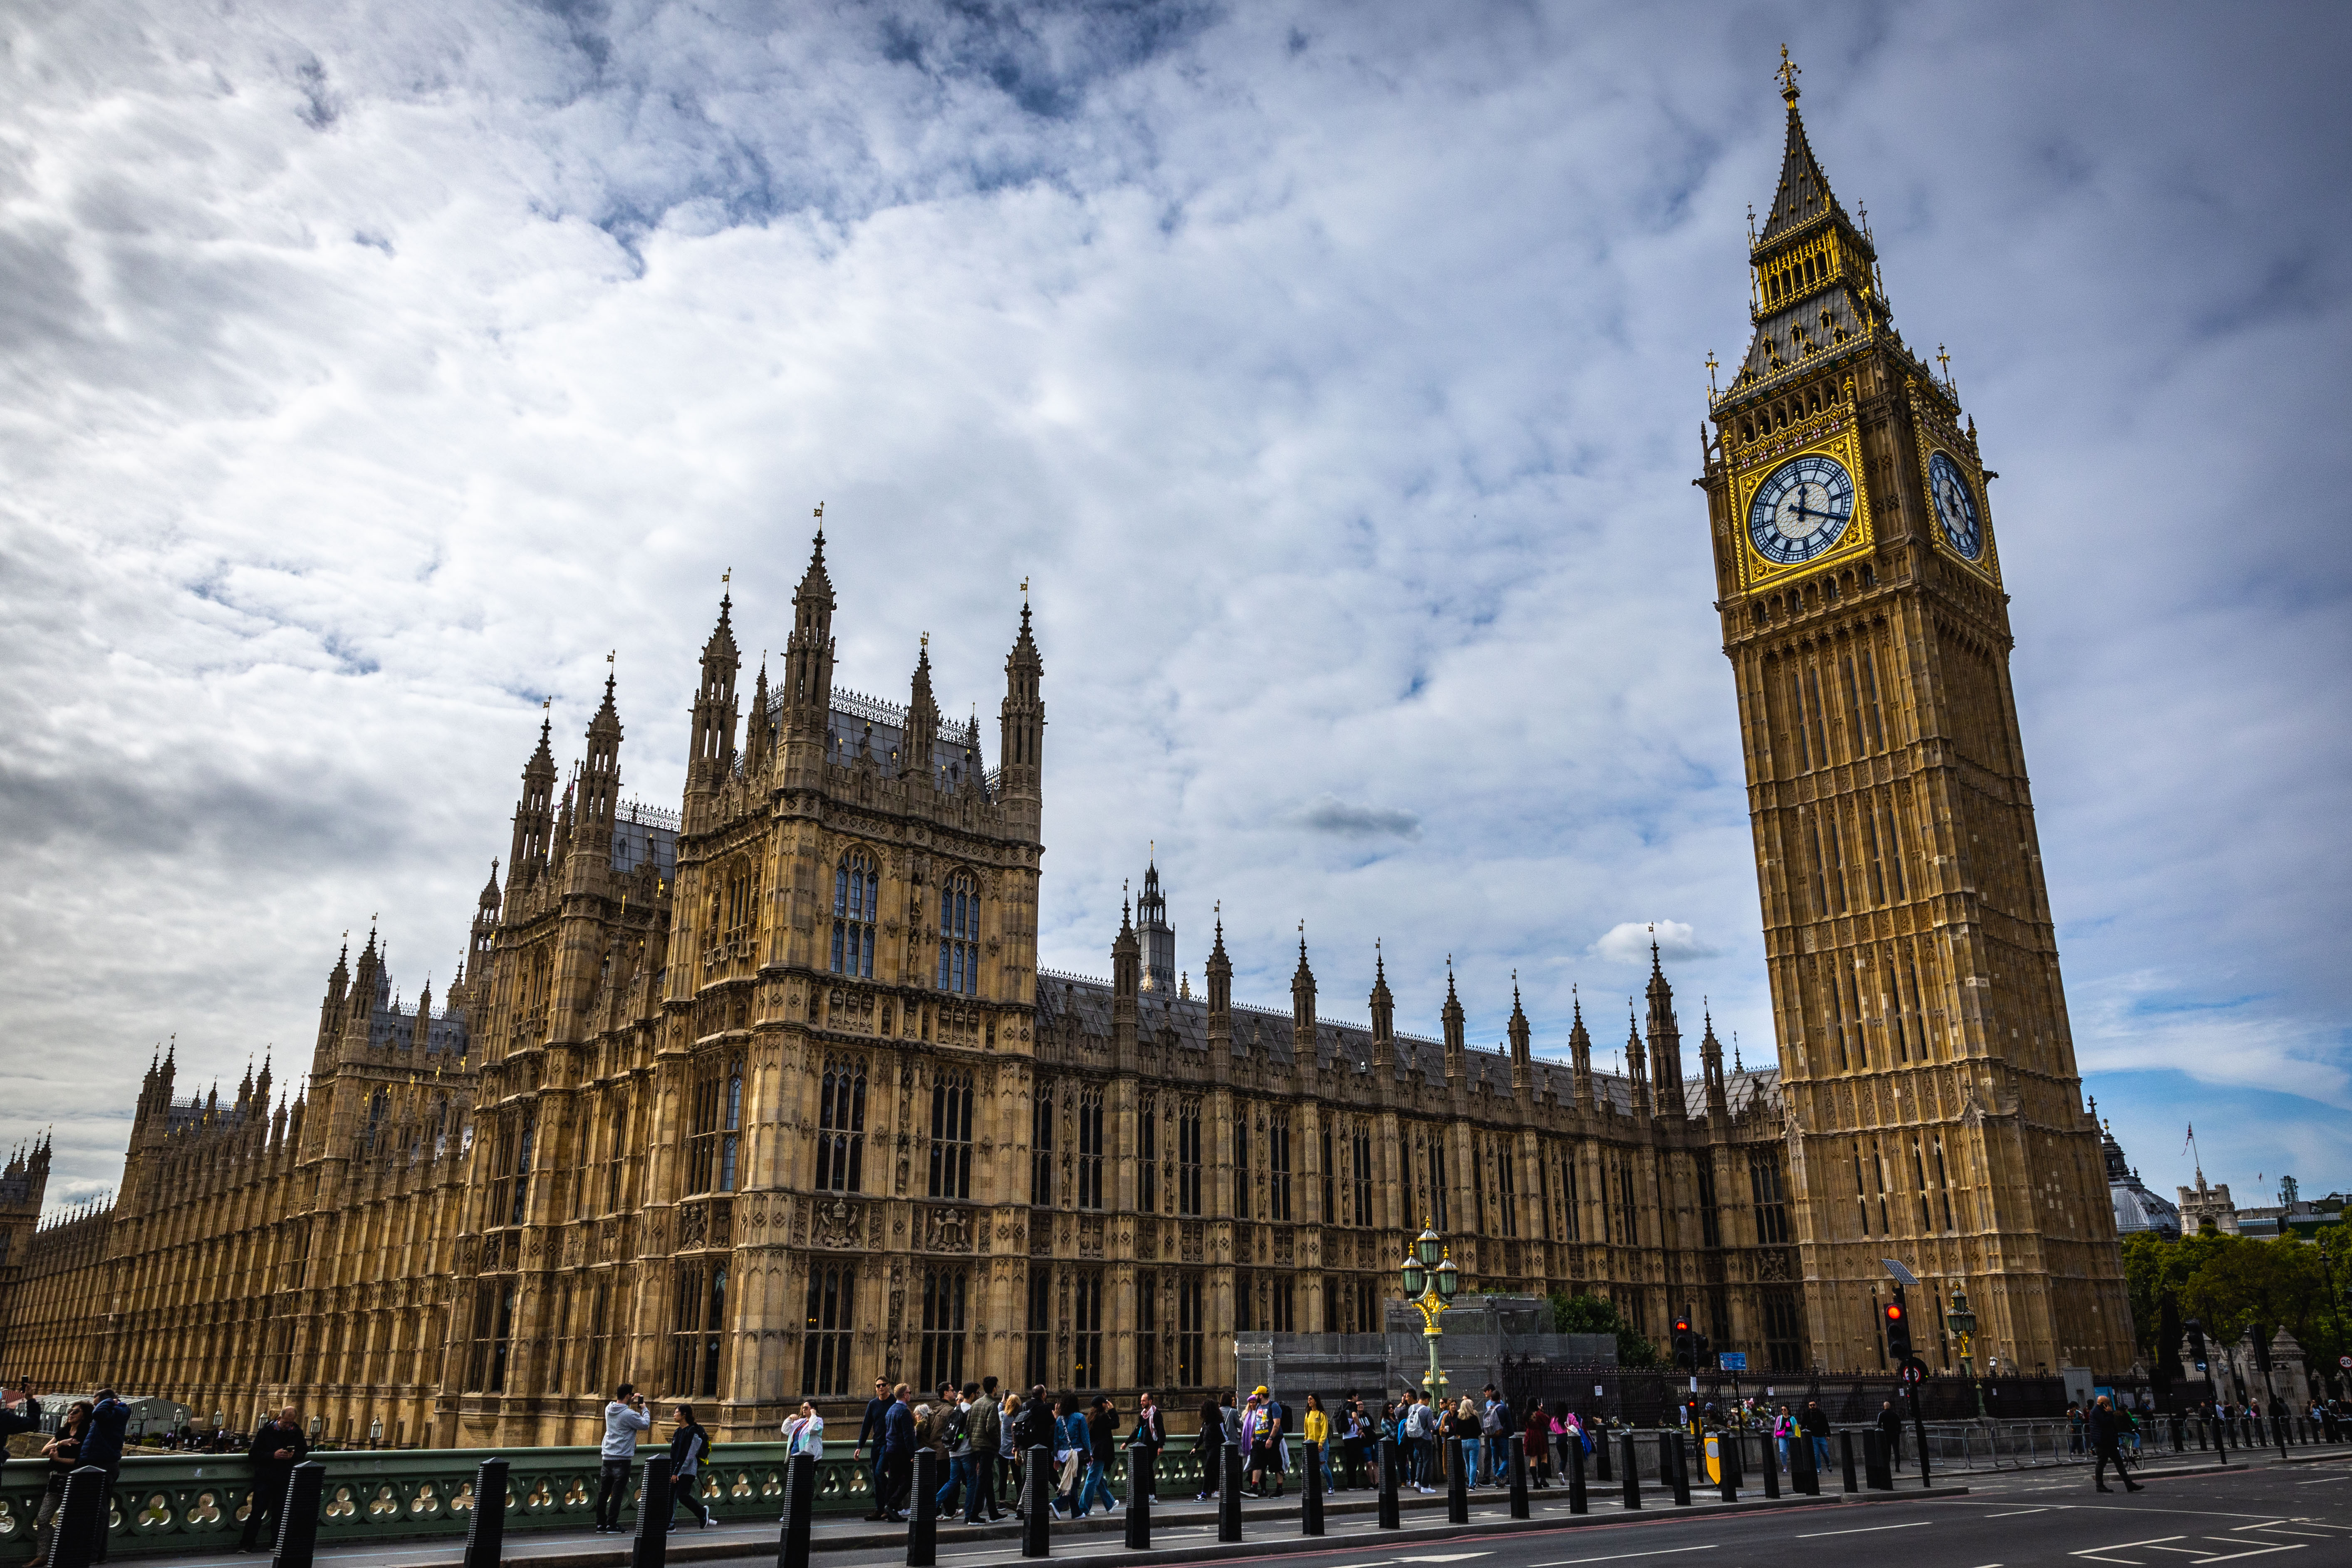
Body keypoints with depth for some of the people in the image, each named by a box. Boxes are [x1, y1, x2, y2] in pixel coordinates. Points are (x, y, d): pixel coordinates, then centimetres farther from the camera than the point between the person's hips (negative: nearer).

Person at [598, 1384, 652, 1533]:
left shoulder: (609, 1409, 5)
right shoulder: (629, 1414, -17)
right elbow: (645, 1425, -6)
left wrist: (630, 1403, 21)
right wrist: (644, 1409, 7)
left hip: (607, 1458, 7)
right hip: (622, 1459, -7)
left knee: (604, 1492, 11)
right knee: (618, 1493, -1)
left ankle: (601, 1524, 14)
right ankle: (612, 1524, -1)